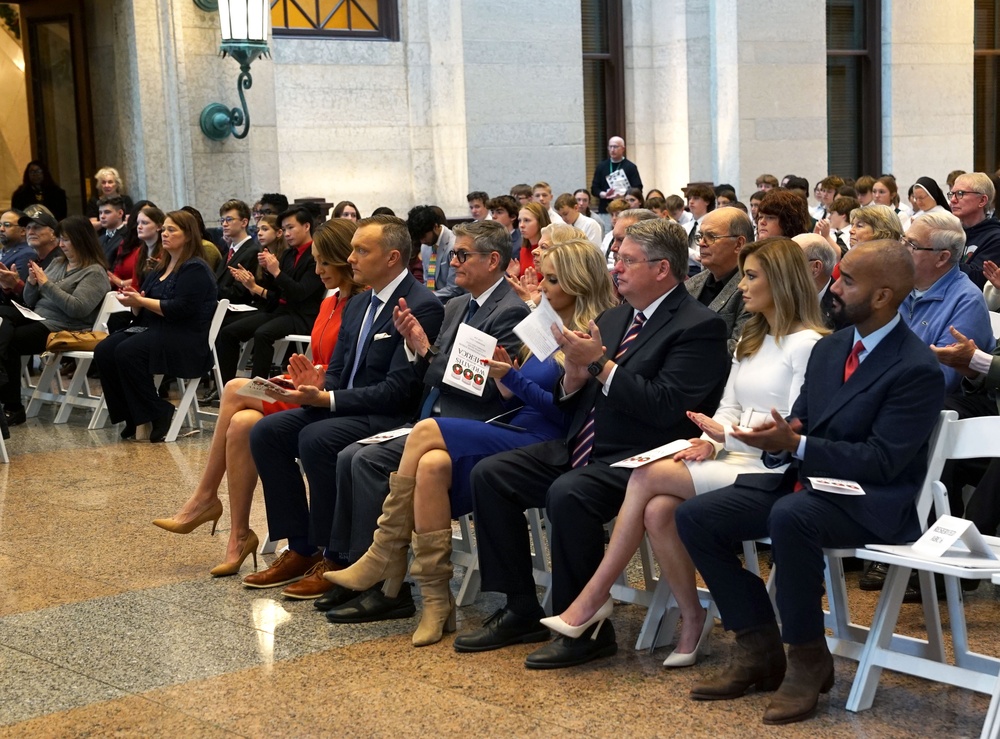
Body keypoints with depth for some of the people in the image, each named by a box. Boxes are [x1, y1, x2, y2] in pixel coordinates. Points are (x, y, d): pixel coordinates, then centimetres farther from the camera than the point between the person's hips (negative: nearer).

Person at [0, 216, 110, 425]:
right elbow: (30, 302, 21)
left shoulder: (94, 272, -5)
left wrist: (46, 284, -18)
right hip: (36, 317, 8)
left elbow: (77, 308, -19)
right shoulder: (57, 263, 20)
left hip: (62, 329, -8)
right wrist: (32, 283, -1)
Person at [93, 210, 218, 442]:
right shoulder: (161, 268, 21)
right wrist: (134, 302, -2)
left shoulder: (196, 269, -6)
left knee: (127, 352, -31)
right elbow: (142, 312, 21)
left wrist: (141, 301, -14)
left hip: (186, 340, -9)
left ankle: (159, 415, -19)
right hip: (153, 330, 9)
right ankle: (131, 416, -9)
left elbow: (180, 309, -18)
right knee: (104, 351, -15)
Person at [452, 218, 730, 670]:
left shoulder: (699, 327, -9)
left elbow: (666, 407, -21)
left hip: (636, 461, -9)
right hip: (581, 450, 9)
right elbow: (571, 400, 17)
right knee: (489, 475, -3)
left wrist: (600, 364, -17)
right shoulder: (614, 318, 16)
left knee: (568, 494, -34)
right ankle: (521, 611, 3)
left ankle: (587, 628, -16)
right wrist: (575, 373, -6)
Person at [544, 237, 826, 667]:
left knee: (647, 477, -21)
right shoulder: (751, 341, 21)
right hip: (733, 460, 8)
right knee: (658, 510, -22)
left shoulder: (806, 344, -7)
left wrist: (727, 434, -15)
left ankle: (595, 597, -11)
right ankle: (692, 619, -7)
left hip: (773, 471, -8)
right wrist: (710, 441, -3)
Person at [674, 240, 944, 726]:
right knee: (695, 516, -9)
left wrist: (796, 445, -24)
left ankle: (807, 659, -18)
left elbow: (883, 461, -19)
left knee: (790, 518, -38)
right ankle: (758, 650, -1)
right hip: (802, 480, 8)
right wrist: (776, 440, -10)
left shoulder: (917, 370, -14)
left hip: (868, 502, -8)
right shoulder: (829, 348, 11)